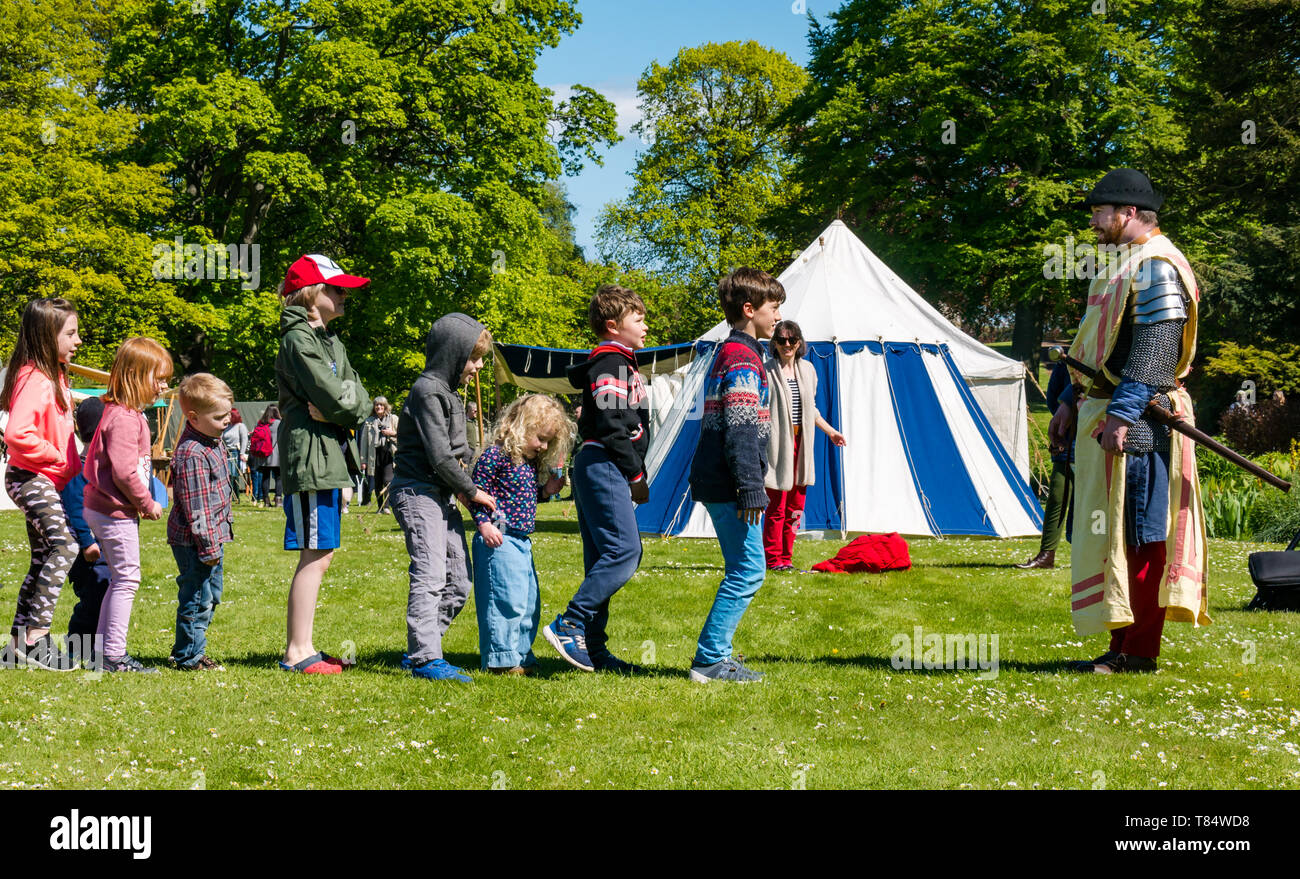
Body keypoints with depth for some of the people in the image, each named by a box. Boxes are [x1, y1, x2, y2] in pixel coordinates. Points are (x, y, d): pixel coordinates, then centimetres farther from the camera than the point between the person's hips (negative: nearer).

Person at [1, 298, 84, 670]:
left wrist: (71, 465, 11)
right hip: (30, 479, -11)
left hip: (46, 482, 11)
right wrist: (58, 458, -20)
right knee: (64, 545, -23)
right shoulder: (34, 379, -18)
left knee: (44, 558, 12)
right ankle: (34, 639, -22)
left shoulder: (54, 376, 14)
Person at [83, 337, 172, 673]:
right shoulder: (124, 418, -20)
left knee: (120, 580, 16)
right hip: (116, 512, -11)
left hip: (104, 509, 11)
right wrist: (148, 504, -14)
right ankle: (114, 656, -2)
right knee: (126, 579, -5)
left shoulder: (127, 413, 14)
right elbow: (123, 472, -25)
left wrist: (143, 502, 11)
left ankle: (105, 651, 22)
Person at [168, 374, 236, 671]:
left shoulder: (212, 443, 10)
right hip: (194, 542, -11)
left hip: (213, 537, 11)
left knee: (211, 595, 19)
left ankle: (193, 650, 30)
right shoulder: (191, 454, -23)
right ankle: (188, 657, 8)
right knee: (197, 599, -2)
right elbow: (195, 508, -23)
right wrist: (208, 545, -22)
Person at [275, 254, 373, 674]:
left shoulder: (330, 340, 19)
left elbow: (361, 402, 10)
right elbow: (335, 398, -20)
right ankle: (297, 652, -2)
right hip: (310, 455, -10)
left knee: (320, 554, 12)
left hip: (330, 456, 10)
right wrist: (346, 401, -1)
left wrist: (337, 408, -8)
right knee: (315, 556, -7)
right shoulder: (298, 338, -11)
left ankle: (302, 648, 19)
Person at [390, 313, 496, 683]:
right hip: (417, 491, -10)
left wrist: (462, 487, 8)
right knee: (430, 576, -14)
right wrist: (471, 490, -9)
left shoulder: (448, 390, 18)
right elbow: (438, 454, -18)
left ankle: (418, 650, 16)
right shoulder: (428, 390, -14)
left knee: (459, 582, 9)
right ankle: (425, 658, -13)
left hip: (441, 495, 10)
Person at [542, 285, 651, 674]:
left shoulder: (619, 364, 24)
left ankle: (593, 649, 7)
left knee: (603, 558, 8)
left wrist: (633, 474, 15)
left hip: (600, 470, 11)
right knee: (624, 549, -18)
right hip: (603, 466, -11)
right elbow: (612, 425, -17)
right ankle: (568, 625, -17)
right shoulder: (609, 364, -8)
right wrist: (636, 473, -12)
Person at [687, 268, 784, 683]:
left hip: (715, 482, 10)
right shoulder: (743, 360, -13)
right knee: (748, 571, -7)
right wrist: (751, 490, -22)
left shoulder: (727, 354, 20)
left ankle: (716, 654, 17)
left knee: (742, 571, 14)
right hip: (728, 485, -10)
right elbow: (742, 433, -20)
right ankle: (710, 660, -5)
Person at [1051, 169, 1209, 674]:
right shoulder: (1122, 263, 20)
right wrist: (1072, 401, 23)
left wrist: (1122, 414, -26)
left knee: (1139, 532, -7)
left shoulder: (1156, 266, -12)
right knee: (1109, 532, 11)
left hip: (1137, 421, -10)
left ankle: (1140, 651, -3)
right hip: (1103, 413, 10)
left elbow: (1155, 351, -21)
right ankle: (1123, 644, 16)